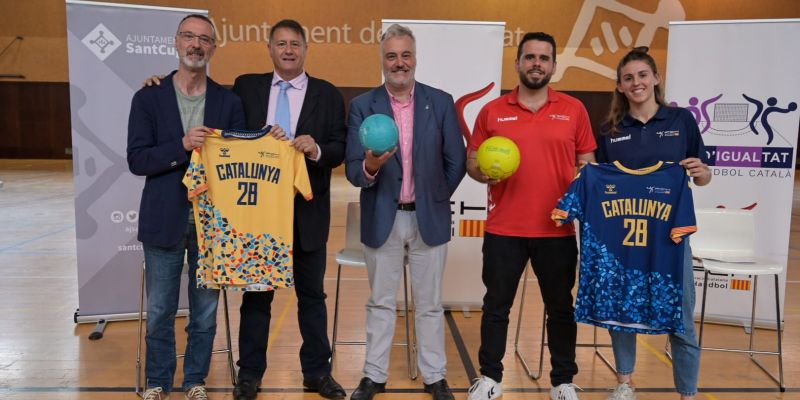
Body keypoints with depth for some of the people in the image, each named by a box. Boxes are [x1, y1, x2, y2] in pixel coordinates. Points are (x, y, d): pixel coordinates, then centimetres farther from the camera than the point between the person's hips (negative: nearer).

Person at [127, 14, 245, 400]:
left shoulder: (229, 102, 3)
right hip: (164, 221, -1)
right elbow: (136, 160, -7)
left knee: (205, 309, 11)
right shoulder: (148, 98, 0)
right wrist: (182, 145, -20)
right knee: (159, 311, 11)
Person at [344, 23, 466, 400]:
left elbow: (456, 162, 3)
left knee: (429, 304, 12)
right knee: (380, 302, 12)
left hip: (429, 219, 0)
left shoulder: (441, 102, -1)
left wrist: (434, 199, 4)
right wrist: (370, 166, -28)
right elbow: (353, 171, -7)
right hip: (382, 219, 0)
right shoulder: (362, 105, -2)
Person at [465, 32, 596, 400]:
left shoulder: (573, 109, 4)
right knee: (496, 305, 9)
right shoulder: (492, 111, 3)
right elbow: (471, 160, 7)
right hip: (503, 230, 0)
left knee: (560, 307, 11)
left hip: (558, 230, 1)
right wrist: (482, 172, -14)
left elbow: (587, 163, 9)